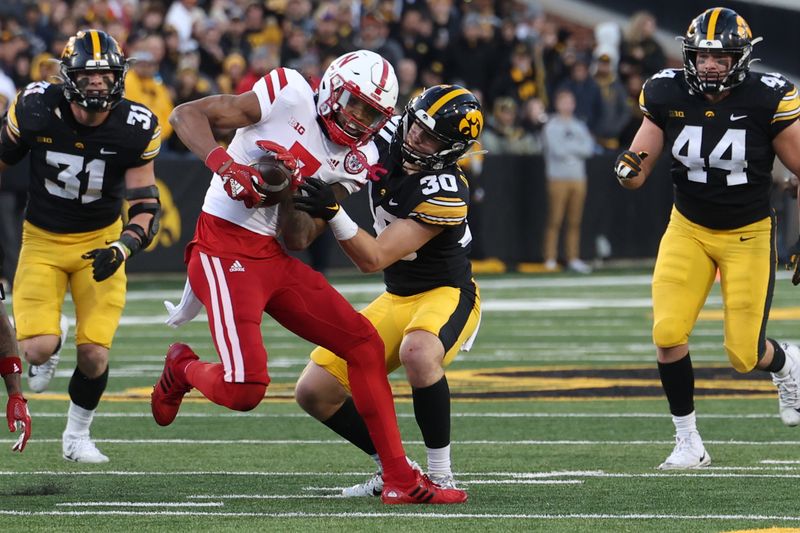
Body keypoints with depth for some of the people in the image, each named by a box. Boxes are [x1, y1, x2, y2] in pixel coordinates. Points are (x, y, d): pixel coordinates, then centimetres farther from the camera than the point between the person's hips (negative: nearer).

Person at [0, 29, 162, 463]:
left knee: (94, 355, -9)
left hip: (100, 242, 0)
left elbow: (145, 207, -11)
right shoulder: (36, 109, -18)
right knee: (38, 350, -19)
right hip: (42, 240, 0)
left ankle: (77, 436, 20)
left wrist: (121, 249, -30)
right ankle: (49, 344, 22)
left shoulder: (135, 130, -17)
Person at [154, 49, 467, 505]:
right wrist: (224, 163, -26)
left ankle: (401, 480, 7)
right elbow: (187, 114, -10)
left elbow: (299, 240, 2)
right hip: (225, 251, -7)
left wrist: (292, 193, -17)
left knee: (364, 344, 1)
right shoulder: (290, 96, -8)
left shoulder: (357, 160, 8)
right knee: (244, 390, -20)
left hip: (274, 258, 7)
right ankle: (184, 369, 17)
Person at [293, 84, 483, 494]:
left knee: (417, 352, -41)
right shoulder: (386, 140, -9)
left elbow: (373, 259, -27)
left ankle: (440, 477, -26)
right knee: (315, 392, 0)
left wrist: (331, 212, -40)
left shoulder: (445, 193, -28)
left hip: (448, 295, -8)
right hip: (396, 300, 8)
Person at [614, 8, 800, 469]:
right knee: (668, 335, -14)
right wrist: (628, 169, -27)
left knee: (745, 354, -4)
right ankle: (689, 443, 4)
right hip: (689, 229, 2)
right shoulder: (668, 96, -10)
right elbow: (637, 172, -3)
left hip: (749, 235, -2)